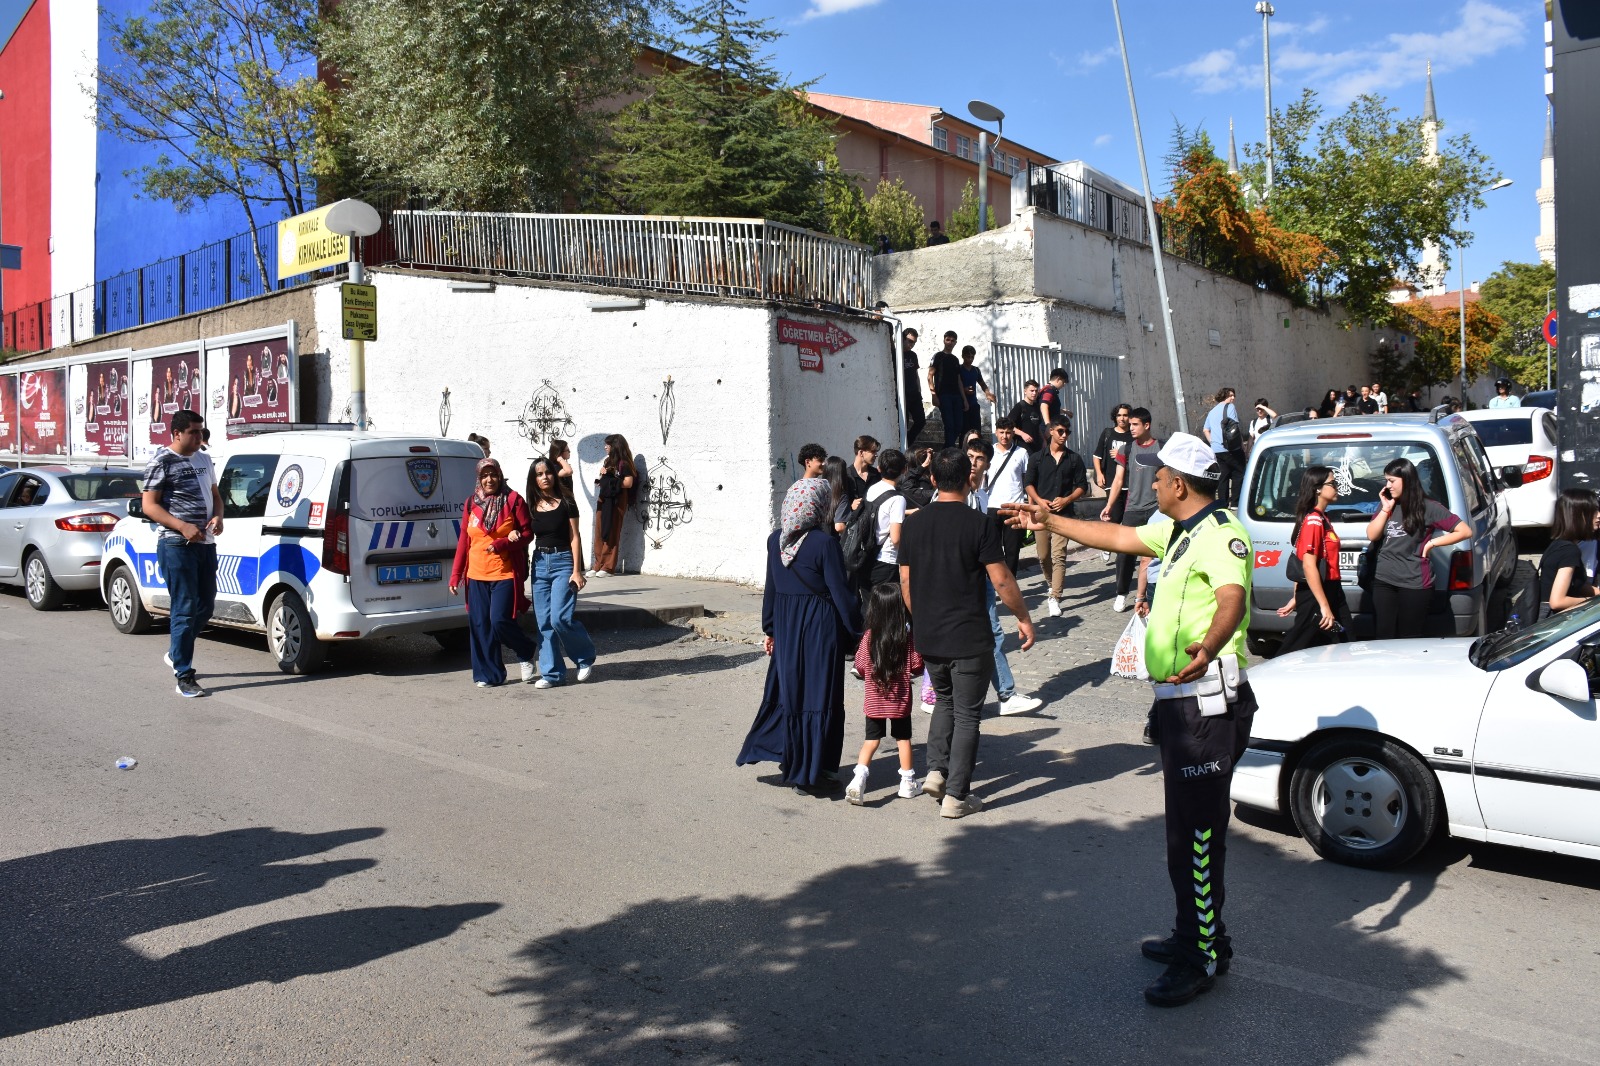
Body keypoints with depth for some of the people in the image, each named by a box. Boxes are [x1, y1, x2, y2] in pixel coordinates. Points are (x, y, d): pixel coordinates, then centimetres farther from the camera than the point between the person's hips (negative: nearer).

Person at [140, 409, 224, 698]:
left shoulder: (204, 459, 15)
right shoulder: (161, 462, -7)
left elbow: (214, 494, 23)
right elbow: (149, 505, -10)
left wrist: (218, 516, 1)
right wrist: (183, 526, -22)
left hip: (206, 543, 7)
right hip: (177, 546, -7)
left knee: (205, 607, 14)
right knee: (185, 610, -8)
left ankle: (176, 653, 37)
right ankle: (184, 677, -3)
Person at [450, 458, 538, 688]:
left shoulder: (513, 500, -2)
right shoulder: (471, 503, 10)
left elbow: (528, 532, -3)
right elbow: (463, 541, 13)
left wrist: (501, 545, -17)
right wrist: (455, 575, 10)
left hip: (506, 574, -4)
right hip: (476, 576, 4)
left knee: (500, 621, -11)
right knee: (480, 626, 4)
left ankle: (527, 652, 17)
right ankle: (488, 675, 15)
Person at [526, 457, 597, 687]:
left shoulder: (566, 504, -1)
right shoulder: (532, 506, 9)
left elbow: (575, 538, -3)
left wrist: (576, 570, -9)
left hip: (563, 562, -4)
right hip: (539, 564, 5)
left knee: (560, 618, -14)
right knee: (544, 622, 3)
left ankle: (586, 658, 9)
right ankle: (552, 673, 10)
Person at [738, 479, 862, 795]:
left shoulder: (775, 540, 2)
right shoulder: (825, 543, -15)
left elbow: (771, 588, 9)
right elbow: (840, 591, -13)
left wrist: (770, 629, 18)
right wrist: (857, 631, -4)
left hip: (786, 627, 5)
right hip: (820, 627, -5)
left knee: (787, 688, 16)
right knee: (818, 695, 3)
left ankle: (787, 758, 23)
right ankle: (808, 775, 10)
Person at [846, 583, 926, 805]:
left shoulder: (868, 637, -8)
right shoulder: (908, 638, -12)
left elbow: (860, 668, -1)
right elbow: (917, 668, -8)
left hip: (874, 701, 1)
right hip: (900, 701, -1)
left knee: (871, 740, 10)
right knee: (903, 738, 14)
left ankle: (859, 778, -6)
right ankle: (907, 783, 25)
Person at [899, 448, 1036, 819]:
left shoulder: (913, 523, 2)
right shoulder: (979, 523, -12)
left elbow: (906, 582, 7)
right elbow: (1001, 581, -11)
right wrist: (1023, 618, 3)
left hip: (928, 637, 5)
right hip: (970, 638, -4)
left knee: (945, 700, 25)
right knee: (967, 714, 6)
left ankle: (936, 770, 12)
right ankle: (956, 796, 9)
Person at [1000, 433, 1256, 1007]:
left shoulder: (1221, 535, -18)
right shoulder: (1179, 532, 15)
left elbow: (1232, 600, -35)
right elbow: (1118, 537, 26)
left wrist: (1207, 648, -55)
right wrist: (1047, 520, 28)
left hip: (1208, 705, -11)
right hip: (1181, 702, 11)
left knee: (1196, 831, -5)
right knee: (1186, 826, 18)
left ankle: (1204, 956, 5)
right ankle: (1192, 935, 30)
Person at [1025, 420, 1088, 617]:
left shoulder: (1074, 459, 7)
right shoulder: (1038, 458, 8)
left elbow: (1082, 486, 7)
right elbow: (1029, 483, 8)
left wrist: (1066, 499, -9)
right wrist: (1039, 500, -10)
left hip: (1063, 513, -2)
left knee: (1058, 556, -11)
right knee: (1043, 555, 8)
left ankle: (1055, 599, -14)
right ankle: (1052, 584, 35)